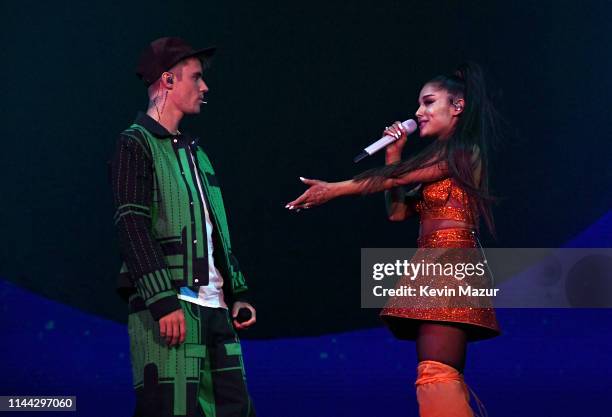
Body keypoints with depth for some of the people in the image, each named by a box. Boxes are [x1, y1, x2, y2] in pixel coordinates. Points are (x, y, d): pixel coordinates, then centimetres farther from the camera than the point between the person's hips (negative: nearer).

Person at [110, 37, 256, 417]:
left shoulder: (193, 150, 23)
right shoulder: (136, 144, -1)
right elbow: (132, 228, -11)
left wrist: (237, 293, 16)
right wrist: (163, 301, -19)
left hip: (214, 307, 8)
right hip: (171, 307, -8)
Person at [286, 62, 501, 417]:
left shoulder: (463, 152, -3)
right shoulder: (442, 159, 24)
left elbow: (399, 178, -3)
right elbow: (398, 211, 21)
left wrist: (333, 190, 2)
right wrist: (394, 157, 16)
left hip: (449, 263, -10)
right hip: (433, 265, 10)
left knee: (436, 373, -17)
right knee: (448, 380, 6)